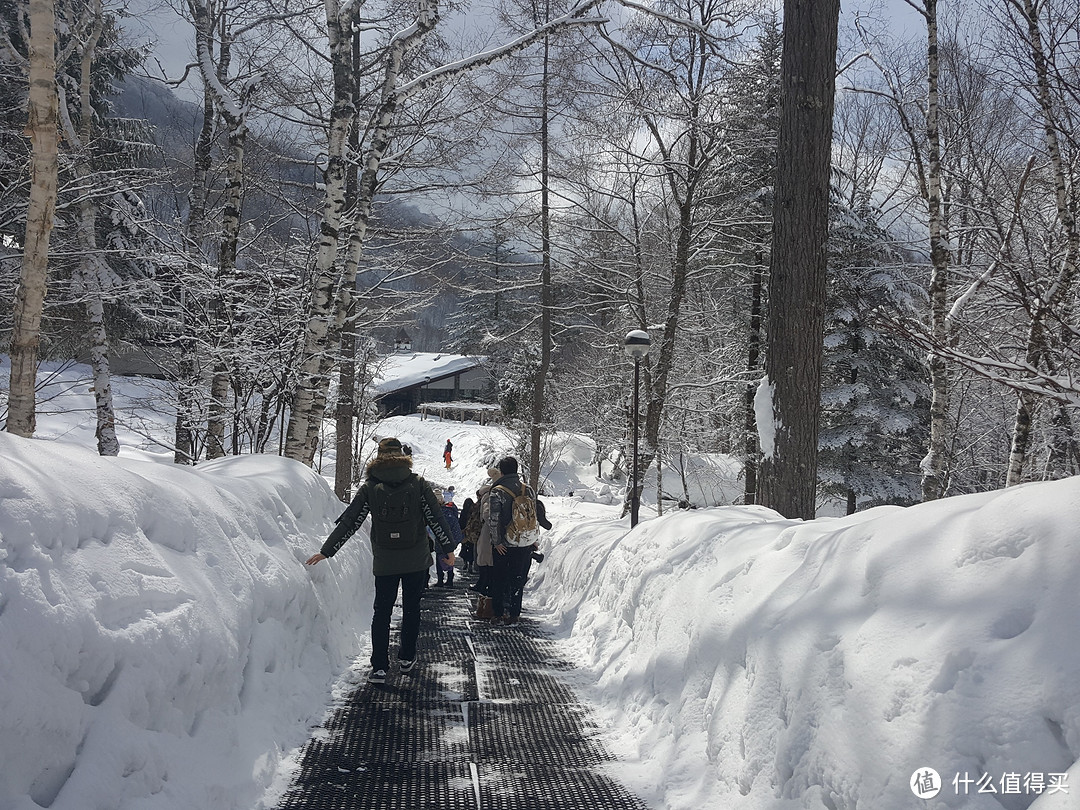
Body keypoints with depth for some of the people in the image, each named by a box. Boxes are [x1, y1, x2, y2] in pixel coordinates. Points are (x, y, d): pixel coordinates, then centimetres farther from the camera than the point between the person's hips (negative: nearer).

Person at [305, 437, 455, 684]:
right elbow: (436, 519, -1)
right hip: (416, 561, 0)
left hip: (384, 562, 0)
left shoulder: (370, 487, -4)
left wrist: (327, 551, 5)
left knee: (382, 611, 7)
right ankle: (407, 658, 25)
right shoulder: (418, 484, -4)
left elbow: (349, 522, -3)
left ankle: (379, 666, 0)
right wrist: (447, 548, 11)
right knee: (411, 608, 16)